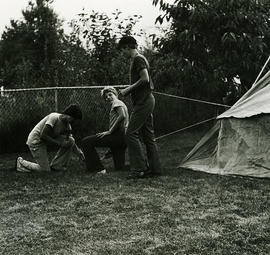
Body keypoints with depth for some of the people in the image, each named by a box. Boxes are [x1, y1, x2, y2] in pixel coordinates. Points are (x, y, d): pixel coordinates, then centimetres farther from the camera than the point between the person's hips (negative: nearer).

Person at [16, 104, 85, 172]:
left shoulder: (67, 125, -1)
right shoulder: (54, 117, -25)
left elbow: (71, 142, 4)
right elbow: (43, 135, -28)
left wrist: (78, 151, -11)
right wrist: (59, 143, -26)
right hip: (35, 141, -8)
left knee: (70, 141, -6)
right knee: (45, 170, -9)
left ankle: (56, 166, 1)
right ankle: (21, 162, 10)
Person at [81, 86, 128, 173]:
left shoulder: (117, 102, 2)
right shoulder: (120, 104, 30)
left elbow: (122, 116, -20)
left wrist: (109, 131, -19)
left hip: (118, 135, -10)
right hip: (122, 137, 10)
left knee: (86, 142, -13)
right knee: (120, 168, 13)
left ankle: (98, 169, -14)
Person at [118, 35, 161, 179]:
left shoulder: (138, 59, -10)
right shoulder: (138, 59, 21)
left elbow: (145, 78, -21)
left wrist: (128, 89, -14)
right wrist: (128, 90, 15)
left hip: (143, 101, -11)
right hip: (146, 100, 11)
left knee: (131, 133, -11)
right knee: (148, 135, 11)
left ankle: (139, 168, -11)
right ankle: (154, 168, 14)